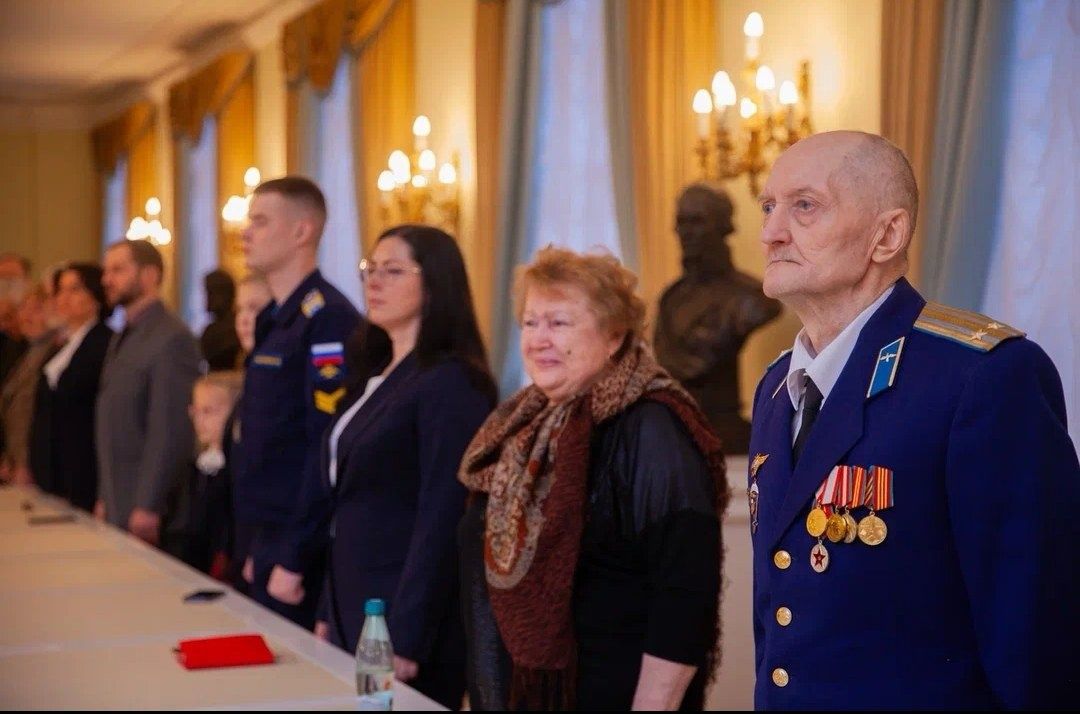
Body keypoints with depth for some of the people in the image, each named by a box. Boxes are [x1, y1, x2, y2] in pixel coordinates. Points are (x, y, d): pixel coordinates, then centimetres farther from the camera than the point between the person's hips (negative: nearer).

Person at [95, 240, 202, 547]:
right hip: (117, 507, 8)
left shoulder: (172, 339, -13)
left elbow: (171, 433, -18)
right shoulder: (123, 339, 17)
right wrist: (105, 499, 13)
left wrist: (147, 507, -19)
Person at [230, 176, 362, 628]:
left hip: (298, 551, -9)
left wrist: (294, 560, -20)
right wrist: (260, 549, 16)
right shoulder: (276, 320, 13)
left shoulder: (327, 320, -16)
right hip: (268, 540, 9)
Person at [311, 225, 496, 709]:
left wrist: (406, 640, -20)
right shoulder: (375, 377, 12)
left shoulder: (450, 383, -14)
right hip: (353, 607, 8)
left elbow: (442, 521, -19)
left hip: (405, 619, -8)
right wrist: (329, 613, 13)